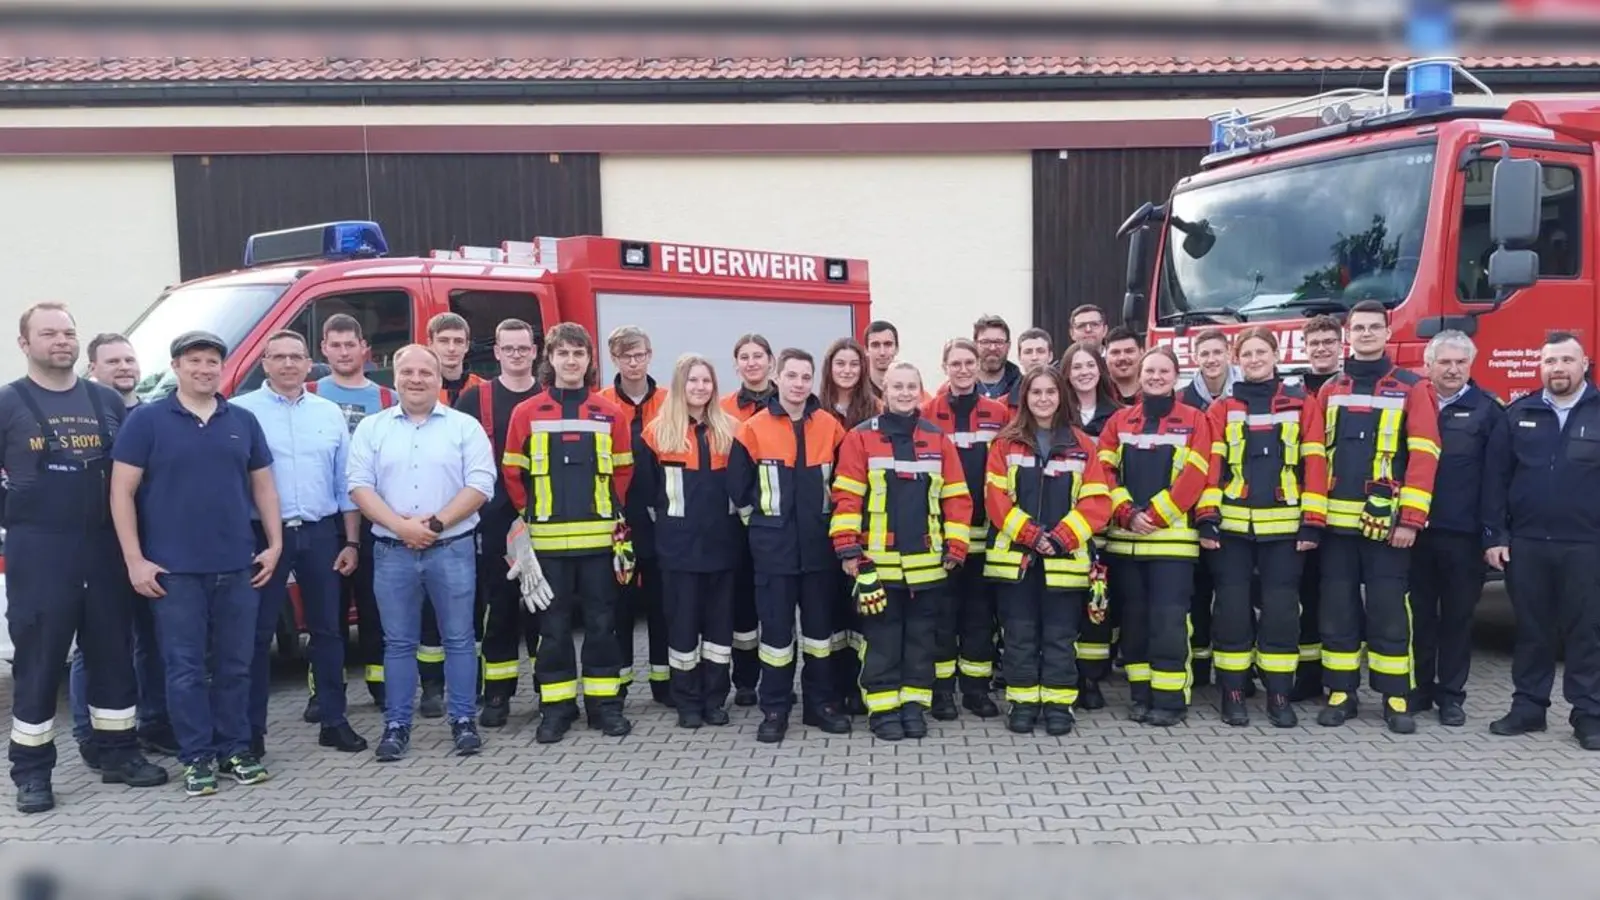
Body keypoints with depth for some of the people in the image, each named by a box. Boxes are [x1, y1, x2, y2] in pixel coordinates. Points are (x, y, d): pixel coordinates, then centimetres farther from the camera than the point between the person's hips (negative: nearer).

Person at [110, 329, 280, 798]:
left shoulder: (243, 421, 10)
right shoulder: (147, 420, -1)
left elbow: (263, 485, 14)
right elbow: (122, 492, -3)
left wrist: (274, 544, 6)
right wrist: (135, 560, -9)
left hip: (238, 566, 3)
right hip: (174, 569, -3)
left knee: (235, 663, 9)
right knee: (185, 667, 3)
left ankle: (236, 748, 20)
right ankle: (197, 757, 13)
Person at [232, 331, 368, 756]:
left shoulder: (331, 413, 10)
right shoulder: (241, 411, -2)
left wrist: (351, 542, 7)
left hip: (321, 534, 4)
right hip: (263, 534, -3)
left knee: (327, 629, 10)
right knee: (257, 633, 3)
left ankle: (334, 721, 20)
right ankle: (251, 728, 13)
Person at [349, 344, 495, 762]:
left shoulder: (465, 427, 3)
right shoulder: (371, 428, 8)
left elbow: (480, 485, -6)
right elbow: (359, 485, 0)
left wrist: (436, 522, -15)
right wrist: (400, 525, -14)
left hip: (452, 549, -1)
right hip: (392, 552, 2)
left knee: (458, 639, 4)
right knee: (398, 643, 8)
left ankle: (463, 721, 14)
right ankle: (396, 726, 16)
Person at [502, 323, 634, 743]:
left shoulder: (610, 413, 5)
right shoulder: (526, 413, 3)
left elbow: (623, 471, 11)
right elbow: (512, 473, 7)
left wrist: (612, 513, 7)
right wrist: (530, 515, 4)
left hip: (599, 538, 1)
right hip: (547, 540, 0)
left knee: (601, 623, 7)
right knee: (553, 626, 6)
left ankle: (604, 703, 17)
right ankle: (556, 705, 16)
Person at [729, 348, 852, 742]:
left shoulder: (830, 427, 1)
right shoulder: (754, 430, -5)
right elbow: (737, 487, 0)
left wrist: (823, 518, 8)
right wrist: (760, 522, 4)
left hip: (819, 545, 2)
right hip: (774, 547, -2)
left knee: (821, 624, 10)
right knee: (776, 627, 3)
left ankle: (822, 703, 21)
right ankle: (775, 709, 13)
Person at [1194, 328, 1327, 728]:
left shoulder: (1302, 403, 6)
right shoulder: (1222, 408, 7)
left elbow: (1314, 464, 1)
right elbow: (1210, 465, 1)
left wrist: (1313, 522, -6)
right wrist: (1206, 518, -8)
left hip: (1284, 526, 0)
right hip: (1232, 525, 0)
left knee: (1281, 610, 4)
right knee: (1232, 609, 3)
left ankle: (1279, 695, 15)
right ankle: (1233, 693, 13)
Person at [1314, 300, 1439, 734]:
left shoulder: (1412, 388, 1)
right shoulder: (1330, 390, 12)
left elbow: (1423, 456, -5)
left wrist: (1411, 518, -12)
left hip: (1387, 521, -3)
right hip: (1336, 520, 3)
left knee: (1388, 611, 2)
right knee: (1338, 610, 7)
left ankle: (1395, 697, 13)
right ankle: (1341, 693, 16)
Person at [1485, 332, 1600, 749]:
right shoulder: (1518, 414, 6)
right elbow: (1496, 477, 5)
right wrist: (1495, 536, -1)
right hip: (1525, 542, 2)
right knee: (1531, 629, 10)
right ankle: (1528, 706, 19)